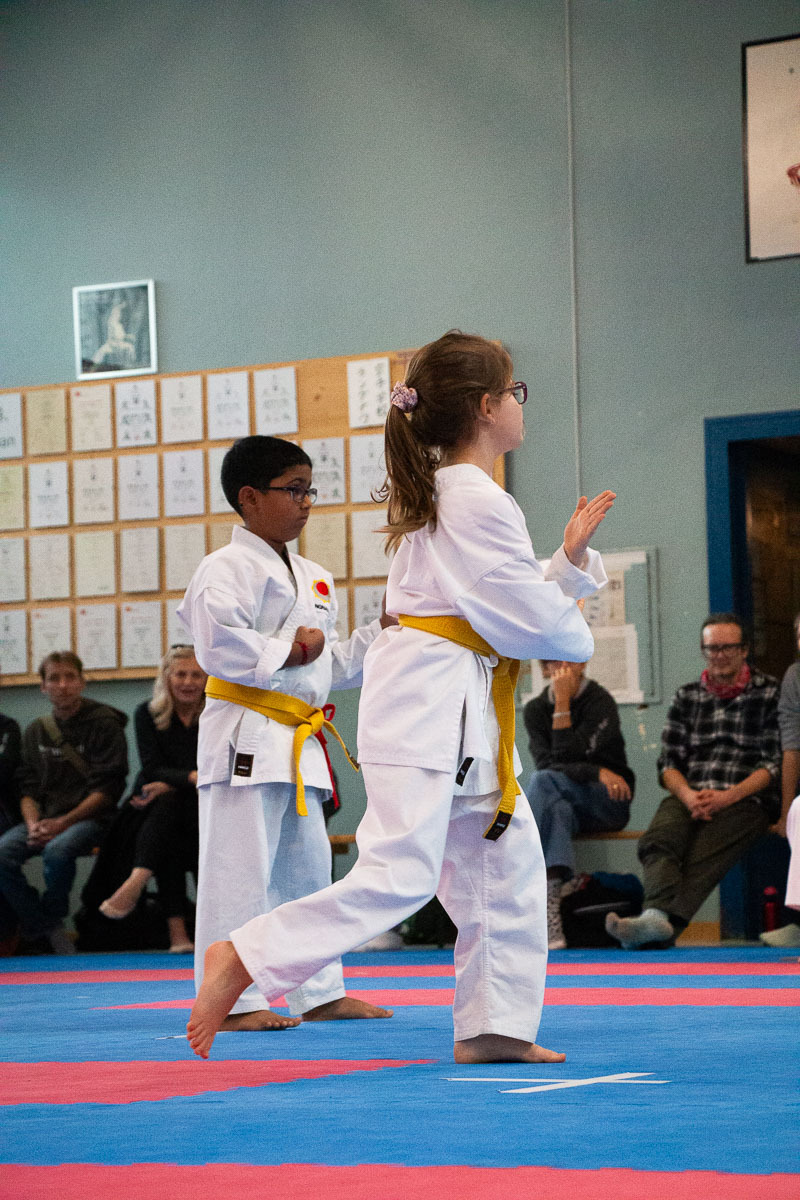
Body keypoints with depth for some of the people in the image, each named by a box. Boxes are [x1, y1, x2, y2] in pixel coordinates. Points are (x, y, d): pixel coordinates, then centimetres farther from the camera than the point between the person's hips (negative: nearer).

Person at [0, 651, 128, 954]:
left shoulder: (105, 723, -1)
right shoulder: (36, 731, 15)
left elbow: (107, 788, -7)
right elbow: (28, 787, 13)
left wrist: (62, 823, -16)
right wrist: (33, 823, -9)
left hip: (89, 818, -5)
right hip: (44, 818, 5)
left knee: (57, 850, -37)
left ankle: (49, 917, -10)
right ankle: (48, 930, -14)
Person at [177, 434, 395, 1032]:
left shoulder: (313, 579, 19)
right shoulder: (231, 567, -10)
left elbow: (332, 667, 21)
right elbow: (217, 643, -24)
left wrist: (380, 635, 8)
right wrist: (288, 650, -16)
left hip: (298, 743, 9)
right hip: (247, 738, -9)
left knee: (307, 867, 14)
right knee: (241, 869, -8)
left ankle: (320, 993, 21)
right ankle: (232, 1000, -5)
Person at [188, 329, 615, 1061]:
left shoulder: (438, 492, 18)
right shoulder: (479, 502, -14)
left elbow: (509, 602, 23)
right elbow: (531, 619, -13)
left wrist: (571, 557, 13)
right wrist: (578, 638, 7)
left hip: (463, 706, 11)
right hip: (430, 699, -11)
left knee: (506, 861, 13)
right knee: (399, 874, -16)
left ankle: (494, 1024, 16)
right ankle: (245, 959, -16)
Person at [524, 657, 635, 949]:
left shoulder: (600, 702, -8)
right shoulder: (535, 710, 6)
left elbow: (566, 757, -18)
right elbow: (546, 761, -9)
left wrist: (563, 704, -17)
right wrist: (597, 773, -23)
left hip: (608, 803, -3)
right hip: (566, 804, 3)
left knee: (543, 781, -33)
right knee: (557, 811, -36)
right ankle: (550, 923, -53)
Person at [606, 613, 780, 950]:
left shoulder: (769, 694, 8)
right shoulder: (687, 697, 21)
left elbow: (775, 764, 0)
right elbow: (669, 762, 14)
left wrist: (728, 796, -14)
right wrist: (688, 795, -8)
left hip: (746, 799, -3)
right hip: (689, 797, 3)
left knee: (702, 855, -34)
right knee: (657, 841, -31)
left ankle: (662, 924, -53)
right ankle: (658, 916, -54)